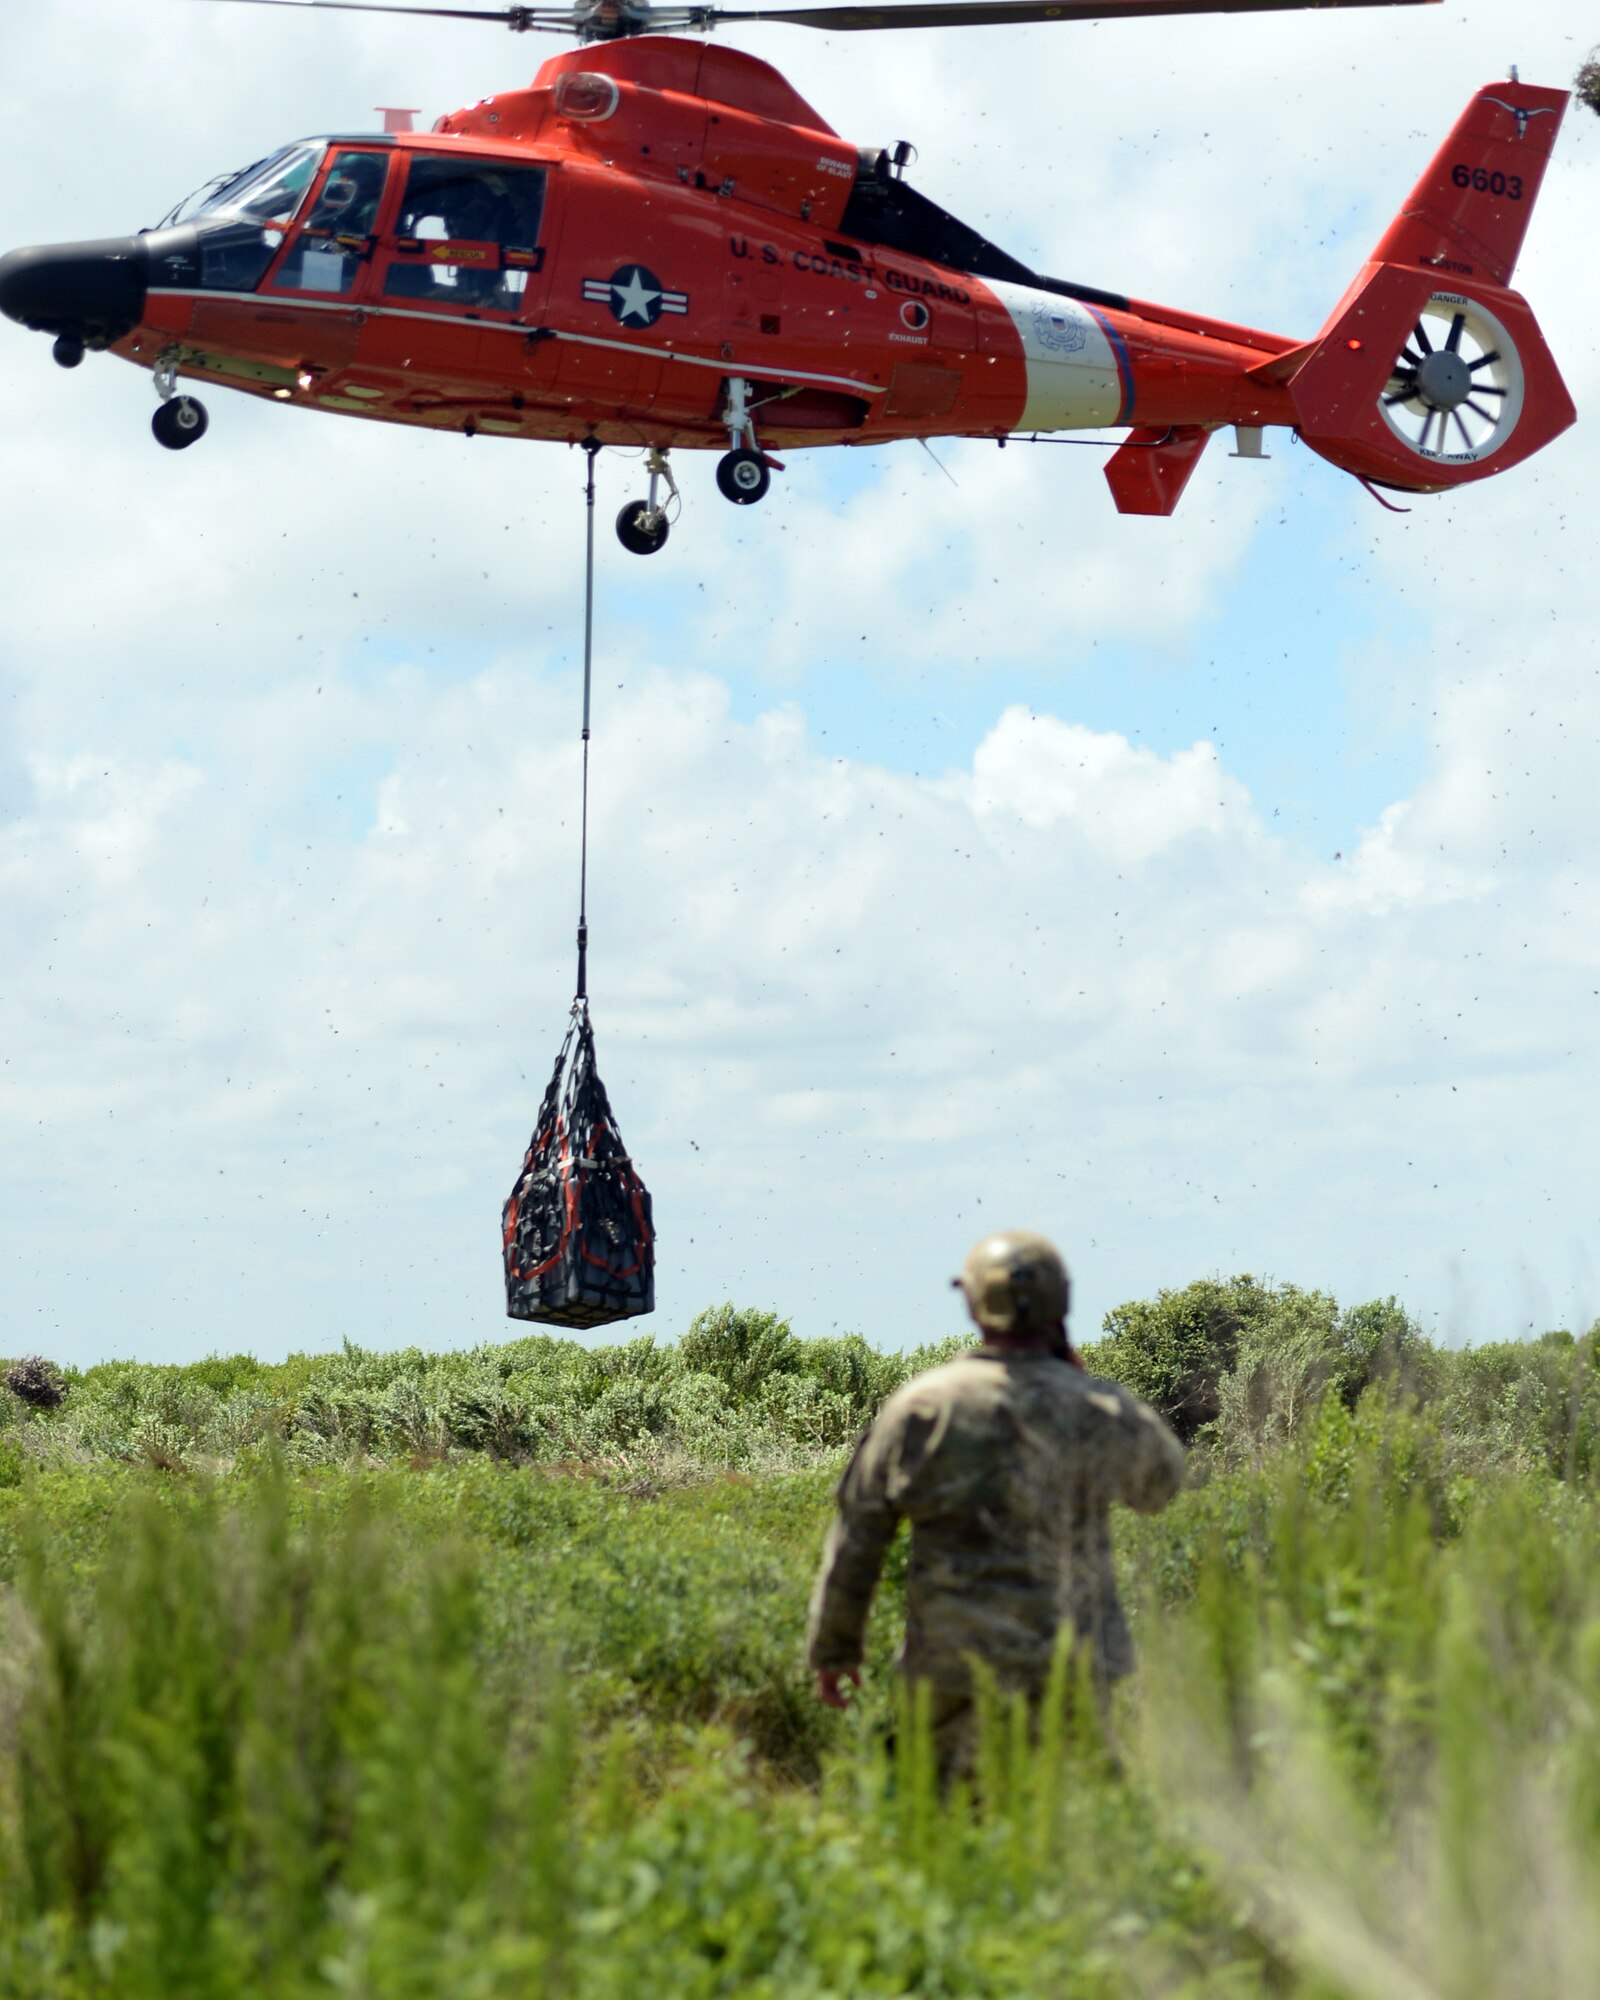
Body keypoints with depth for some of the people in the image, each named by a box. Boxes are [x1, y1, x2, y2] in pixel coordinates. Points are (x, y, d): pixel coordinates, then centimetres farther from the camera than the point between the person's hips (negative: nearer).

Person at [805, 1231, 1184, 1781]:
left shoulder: (922, 1406, -3)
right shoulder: (1103, 1413, -2)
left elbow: (857, 1533, 1)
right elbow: (1159, 1485, 20)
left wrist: (834, 1647, 10)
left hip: (953, 1664, 0)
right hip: (1068, 1662, 0)